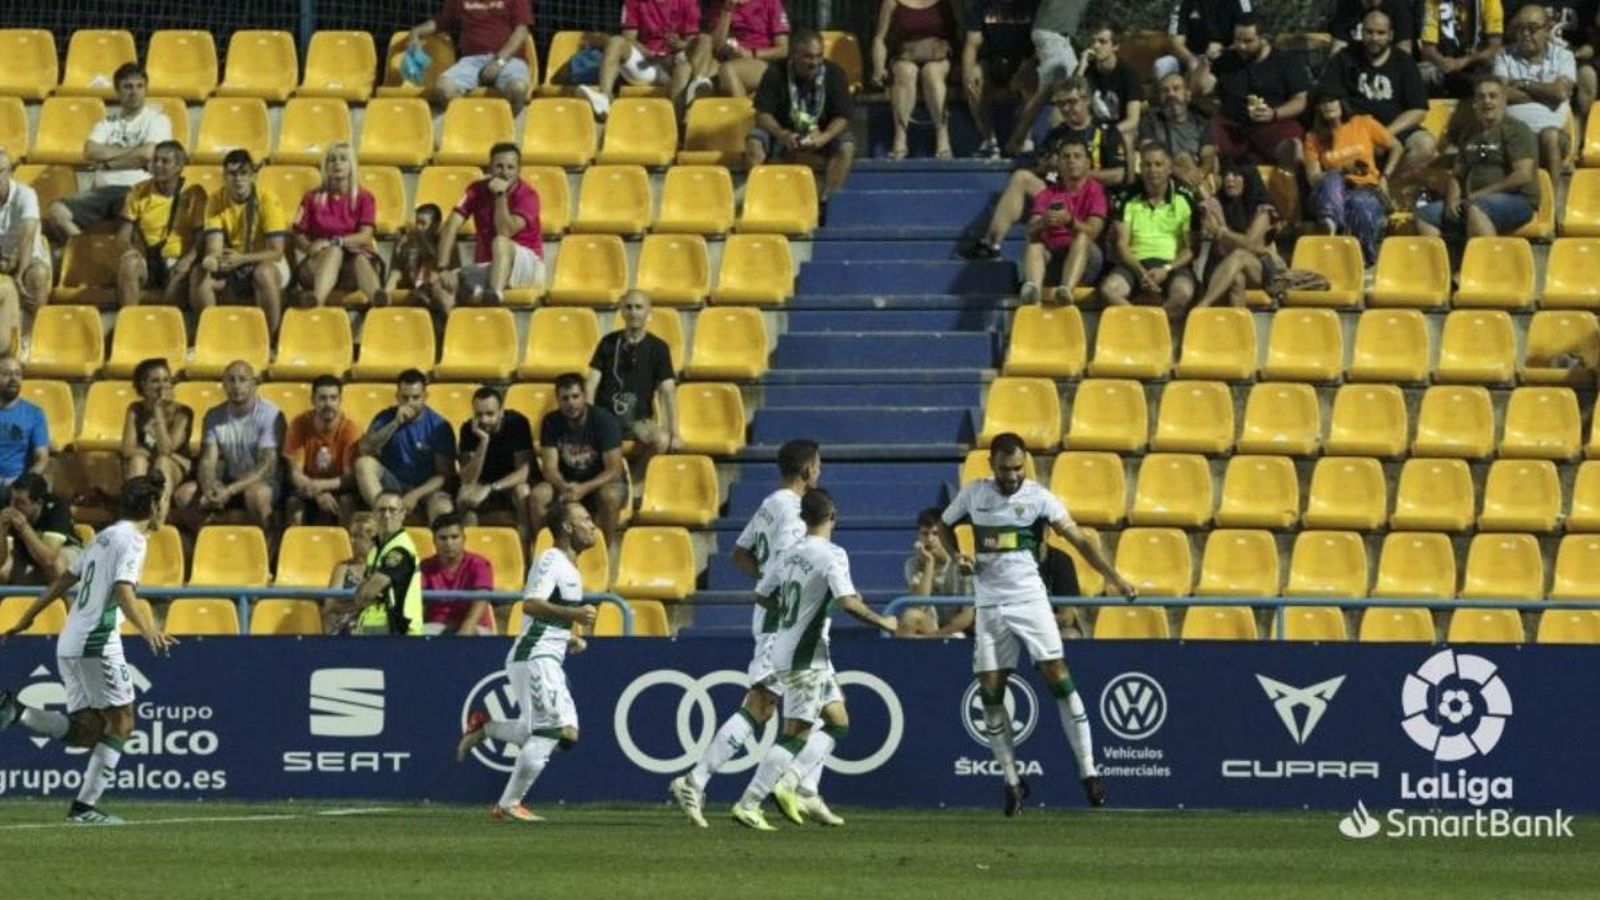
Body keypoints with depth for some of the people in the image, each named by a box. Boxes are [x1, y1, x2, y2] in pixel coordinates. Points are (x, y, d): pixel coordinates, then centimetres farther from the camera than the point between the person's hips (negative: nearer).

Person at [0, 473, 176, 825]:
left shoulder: (105, 537, 20)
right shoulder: (131, 540, -7)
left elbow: (64, 580, 25)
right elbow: (123, 591, -22)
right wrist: (147, 630, -36)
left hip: (69, 644, 9)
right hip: (97, 641, -9)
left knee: (88, 730, 8)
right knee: (120, 721, -4)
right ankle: (85, 806, -9)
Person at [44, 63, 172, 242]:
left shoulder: (157, 120, 9)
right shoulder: (108, 122, 20)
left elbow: (147, 154, -8)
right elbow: (90, 153, 4)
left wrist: (106, 161, 1)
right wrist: (131, 151, -2)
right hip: (103, 190, 4)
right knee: (57, 211, -20)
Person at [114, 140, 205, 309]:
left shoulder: (194, 194, 2)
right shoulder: (139, 192, 8)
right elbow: (123, 236, 7)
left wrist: (188, 260, -22)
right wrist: (130, 250, -16)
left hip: (177, 262, -2)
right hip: (147, 262, 2)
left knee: (180, 275, -37)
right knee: (128, 262, -33)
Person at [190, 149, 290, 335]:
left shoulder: (268, 200, -15)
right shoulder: (217, 202, -6)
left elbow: (276, 252, -19)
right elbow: (214, 247, -13)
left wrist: (242, 259, -34)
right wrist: (211, 259, -39)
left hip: (265, 263, -3)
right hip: (231, 267, 3)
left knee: (264, 273, -38)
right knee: (199, 276, -26)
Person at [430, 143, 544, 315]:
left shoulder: (527, 196, -9)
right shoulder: (477, 190, 0)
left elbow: (505, 233, -24)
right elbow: (451, 228, -9)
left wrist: (501, 196, -24)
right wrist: (443, 270, -20)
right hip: (487, 268, 4)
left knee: (500, 242, -36)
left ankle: (494, 294, -57)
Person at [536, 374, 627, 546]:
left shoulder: (604, 420, -17)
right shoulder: (551, 422, -7)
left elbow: (614, 471, -20)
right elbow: (549, 468, -10)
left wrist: (584, 489, -35)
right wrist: (564, 487, -34)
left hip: (599, 483, -3)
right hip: (566, 483, 3)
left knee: (609, 495, -38)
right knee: (539, 495, -28)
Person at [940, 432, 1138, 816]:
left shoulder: (1037, 497, -4)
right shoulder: (974, 494, 4)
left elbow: (1079, 539, -9)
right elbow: (943, 526, 20)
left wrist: (1114, 578, -19)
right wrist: (957, 557, -1)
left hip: (1029, 598, -3)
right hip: (990, 607, 3)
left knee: (1059, 679, -13)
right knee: (990, 692, 0)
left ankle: (1088, 770, -10)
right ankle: (1011, 780, 12)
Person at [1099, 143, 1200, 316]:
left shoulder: (1185, 199, 7)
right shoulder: (1127, 199, 10)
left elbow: (1191, 248, 6)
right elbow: (1121, 244, 5)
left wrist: (1167, 269, -12)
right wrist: (1141, 272, -13)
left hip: (1172, 264, -1)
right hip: (1135, 262, 1)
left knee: (1184, 291, -37)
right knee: (1109, 289, -32)